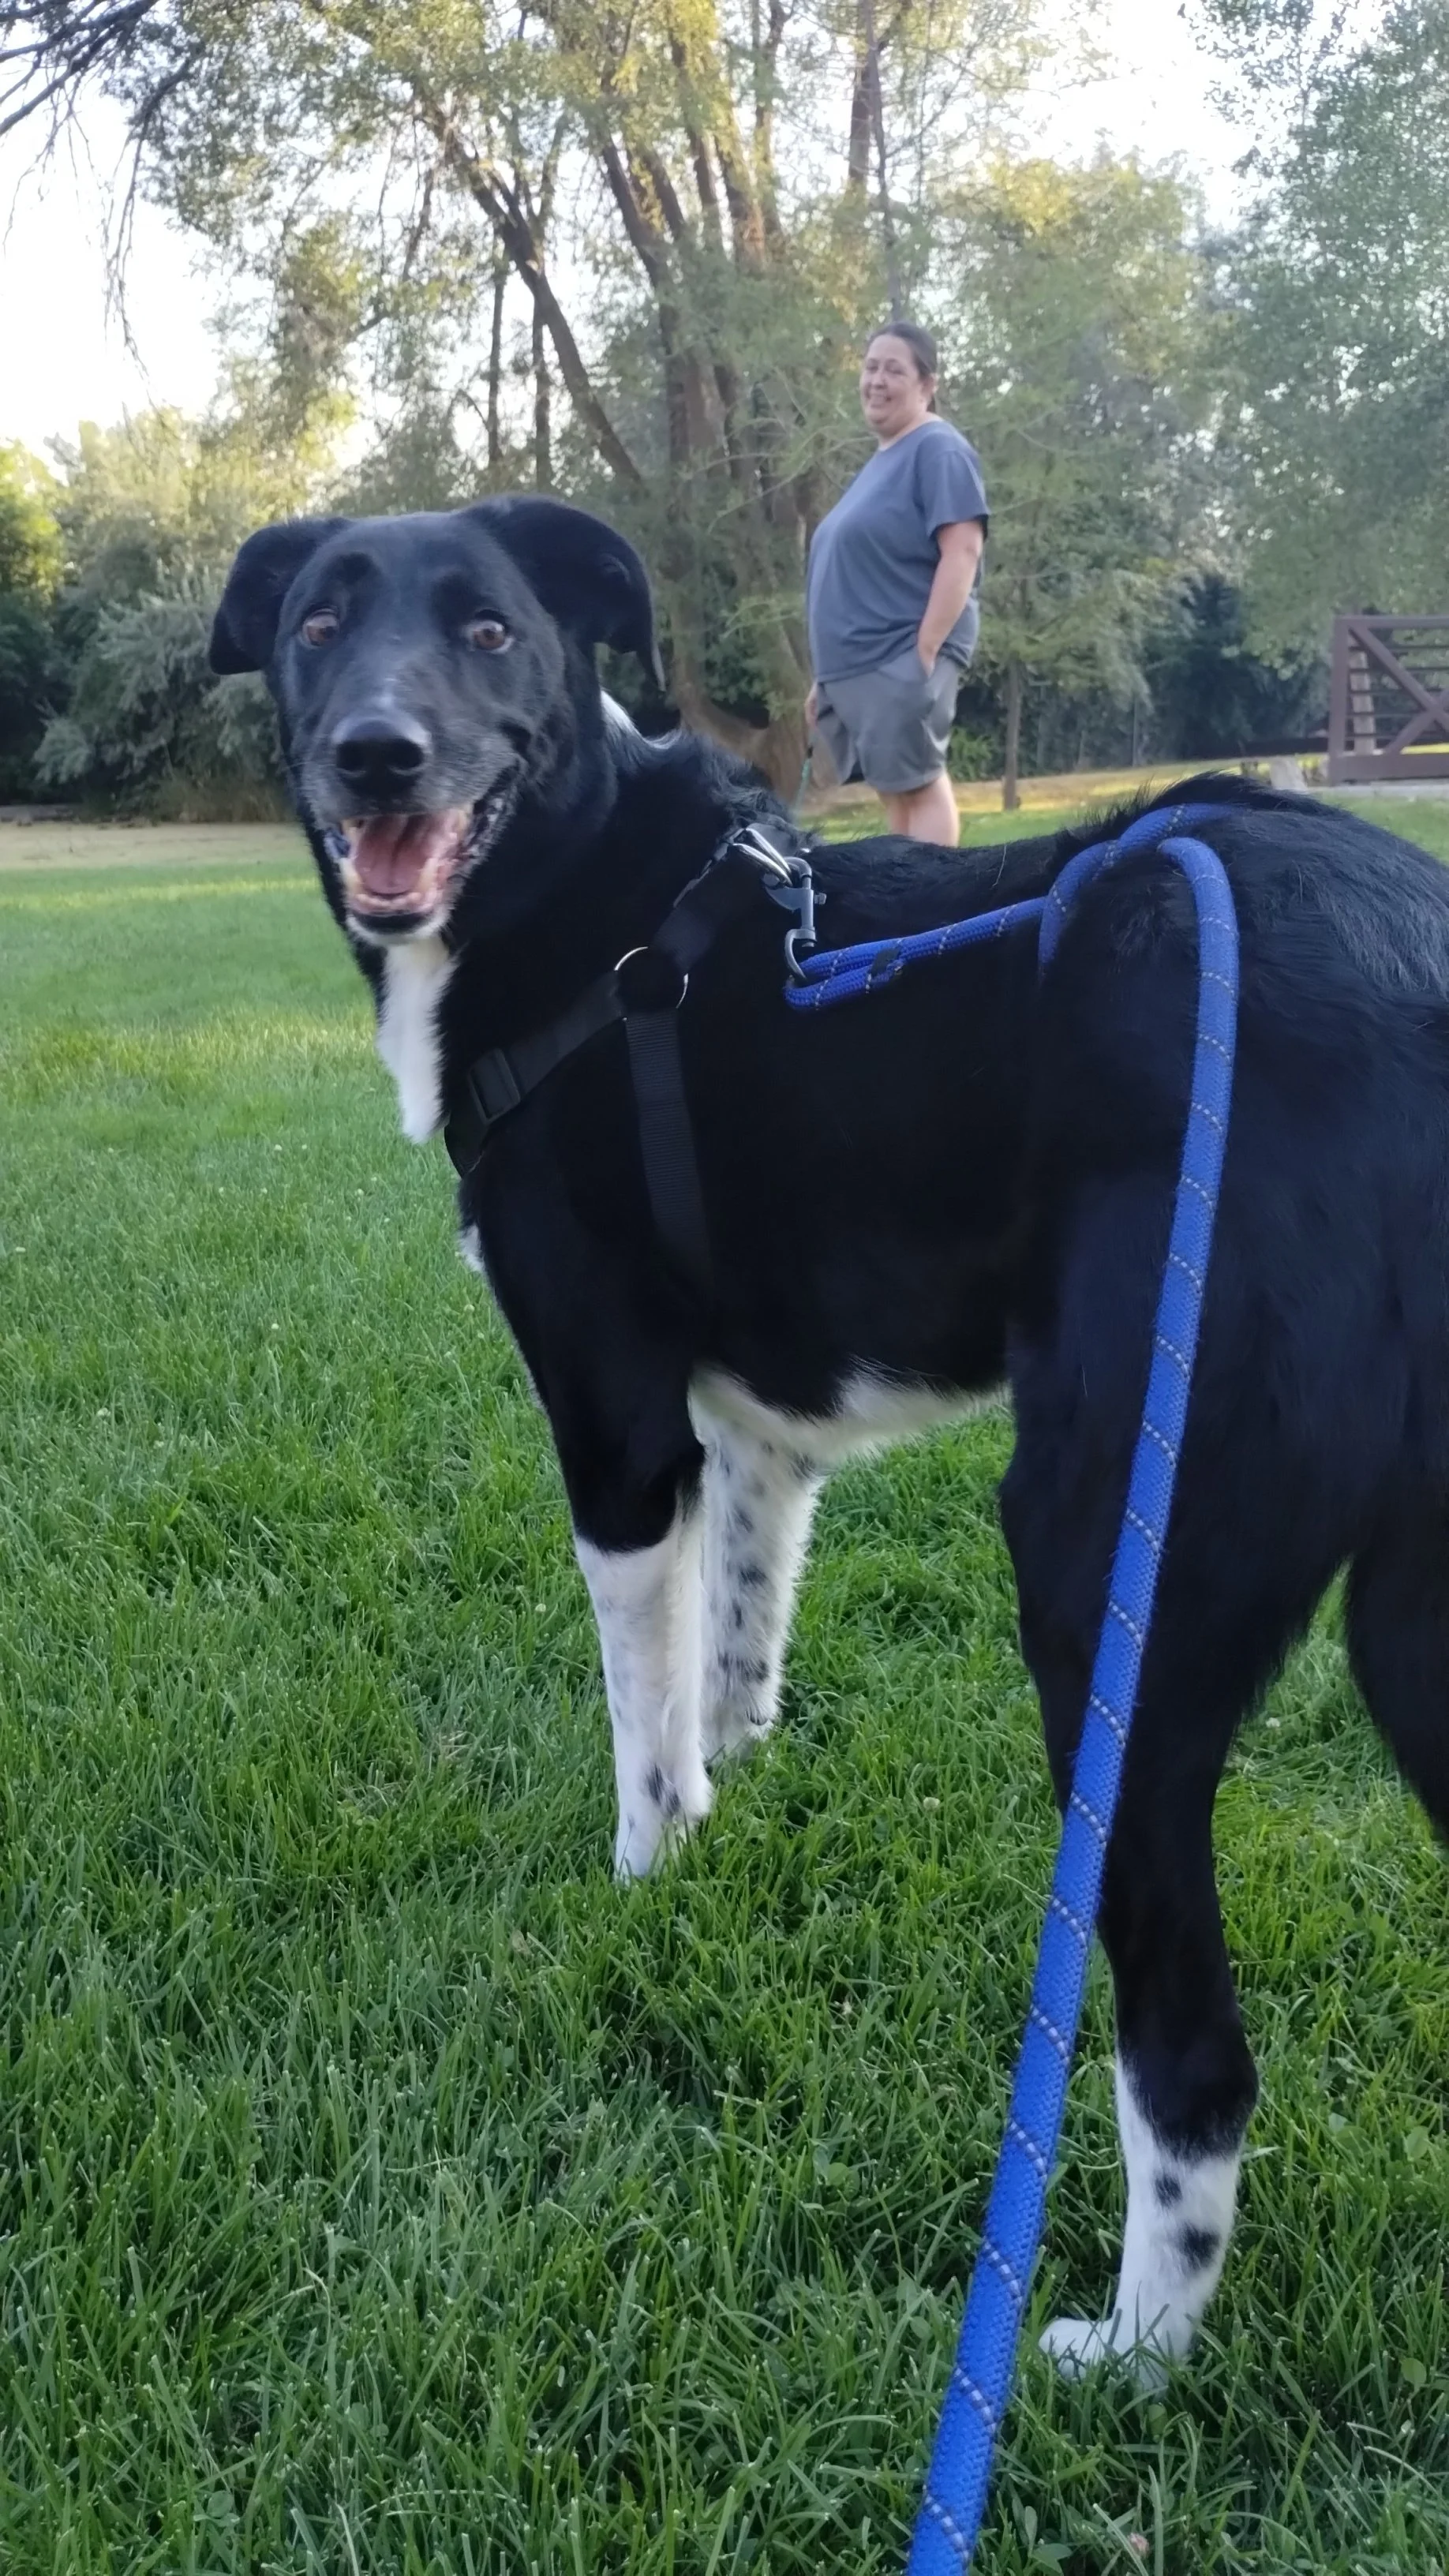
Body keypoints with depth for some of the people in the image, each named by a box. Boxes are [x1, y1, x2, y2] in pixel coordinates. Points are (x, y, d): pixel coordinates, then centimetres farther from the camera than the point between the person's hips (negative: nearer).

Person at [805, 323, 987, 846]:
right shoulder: (881, 461, 21)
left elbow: (962, 552, -17)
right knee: (895, 789, 8)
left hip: (903, 657, -9)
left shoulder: (938, 450, -6)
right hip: (859, 661, 9)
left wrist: (925, 650, -23)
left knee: (918, 782, -11)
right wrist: (827, 676, 20)